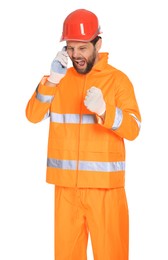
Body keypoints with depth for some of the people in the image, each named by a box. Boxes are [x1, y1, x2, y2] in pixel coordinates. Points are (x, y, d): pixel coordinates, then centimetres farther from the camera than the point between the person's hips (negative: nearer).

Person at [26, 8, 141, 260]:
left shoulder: (117, 79, -2)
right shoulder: (59, 78, 10)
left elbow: (133, 130, -10)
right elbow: (33, 116, -2)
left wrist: (104, 110, -27)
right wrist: (52, 80, -13)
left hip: (104, 184, -3)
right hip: (66, 184, 4)